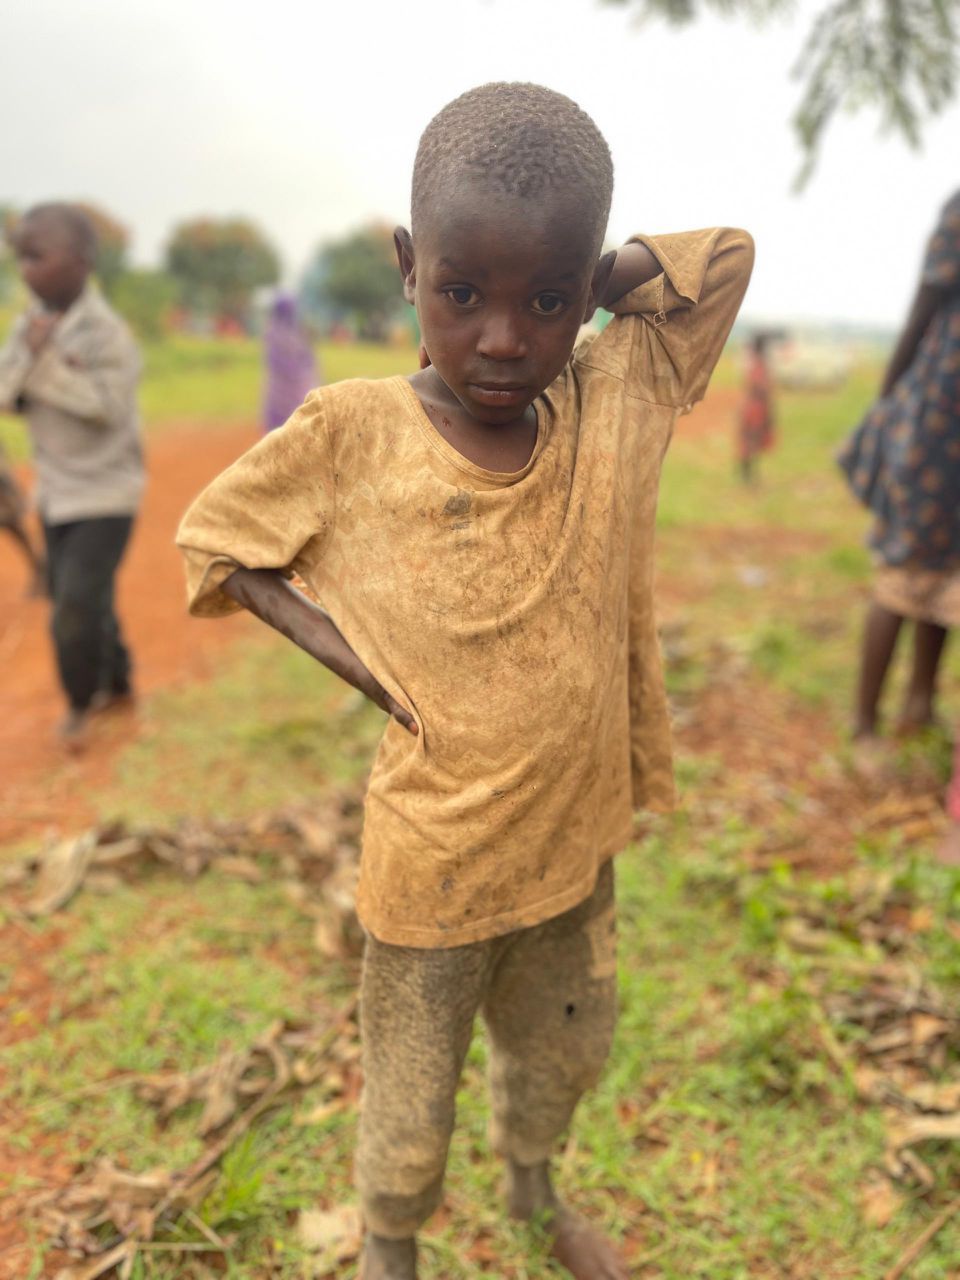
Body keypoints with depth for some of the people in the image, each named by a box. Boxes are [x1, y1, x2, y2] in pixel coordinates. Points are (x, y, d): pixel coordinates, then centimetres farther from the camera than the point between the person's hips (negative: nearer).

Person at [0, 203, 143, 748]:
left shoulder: (105, 331, -17)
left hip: (105, 493, -7)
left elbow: (110, 405, -25)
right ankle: (117, 684, 40)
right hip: (55, 491, 7)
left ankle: (81, 704, 15)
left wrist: (47, 365, -24)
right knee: (80, 600, 19)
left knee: (76, 610, -9)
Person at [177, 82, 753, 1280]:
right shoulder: (349, 435, -17)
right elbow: (209, 536, -3)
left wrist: (569, 285, -9)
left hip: (576, 838, 4)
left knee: (561, 1055, 29)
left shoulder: (616, 406, -10)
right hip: (433, 862, -3)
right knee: (410, 1113, 17)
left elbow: (727, 255, 0)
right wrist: (337, 642, -16)